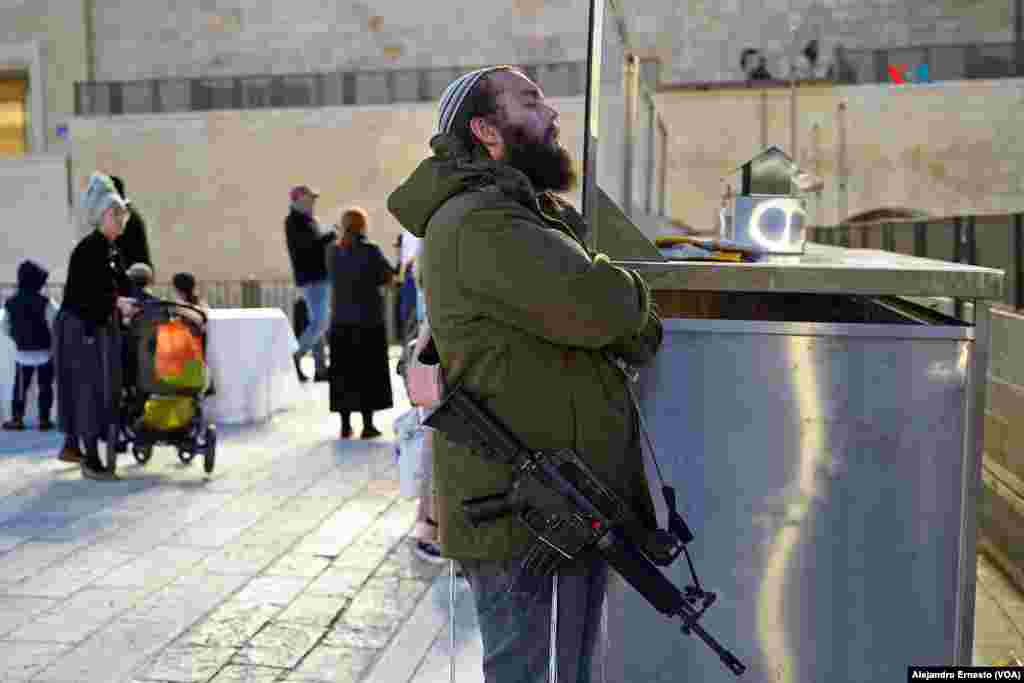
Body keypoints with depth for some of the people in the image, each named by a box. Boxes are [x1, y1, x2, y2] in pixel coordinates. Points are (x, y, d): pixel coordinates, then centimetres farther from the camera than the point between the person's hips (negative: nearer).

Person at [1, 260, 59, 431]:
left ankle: (17, 418, 13)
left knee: (20, 386, 13)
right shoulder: (44, 302, -17)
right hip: (45, 351, -3)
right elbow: (55, 323, -16)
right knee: (45, 387, 7)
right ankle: (44, 419, 9)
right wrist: (54, 342, 1)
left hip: (22, 352, 3)